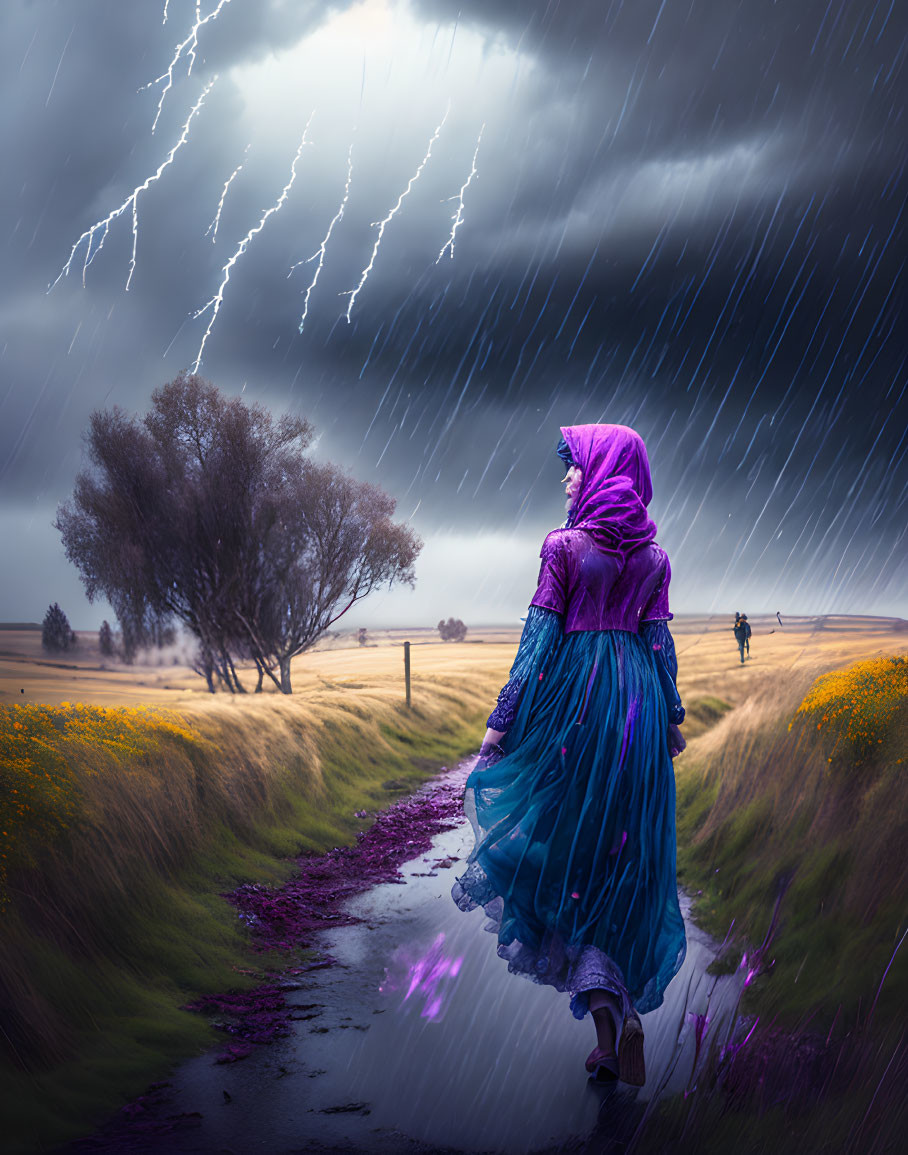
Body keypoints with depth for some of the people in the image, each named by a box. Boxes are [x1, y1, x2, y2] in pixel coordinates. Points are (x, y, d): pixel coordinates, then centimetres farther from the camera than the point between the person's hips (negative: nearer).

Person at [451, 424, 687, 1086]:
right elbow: (659, 639, 7)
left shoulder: (565, 546, -7)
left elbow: (540, 637, -10)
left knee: (565, 844, 6)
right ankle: (621, 1014, 16)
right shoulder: (654, 555, 6)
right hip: (638, 703, 4)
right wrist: (671, 717, 16)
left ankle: (610, 1017, -3)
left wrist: (502, 720, -6)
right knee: (625, 858, 12)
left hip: (573, 695, -4)